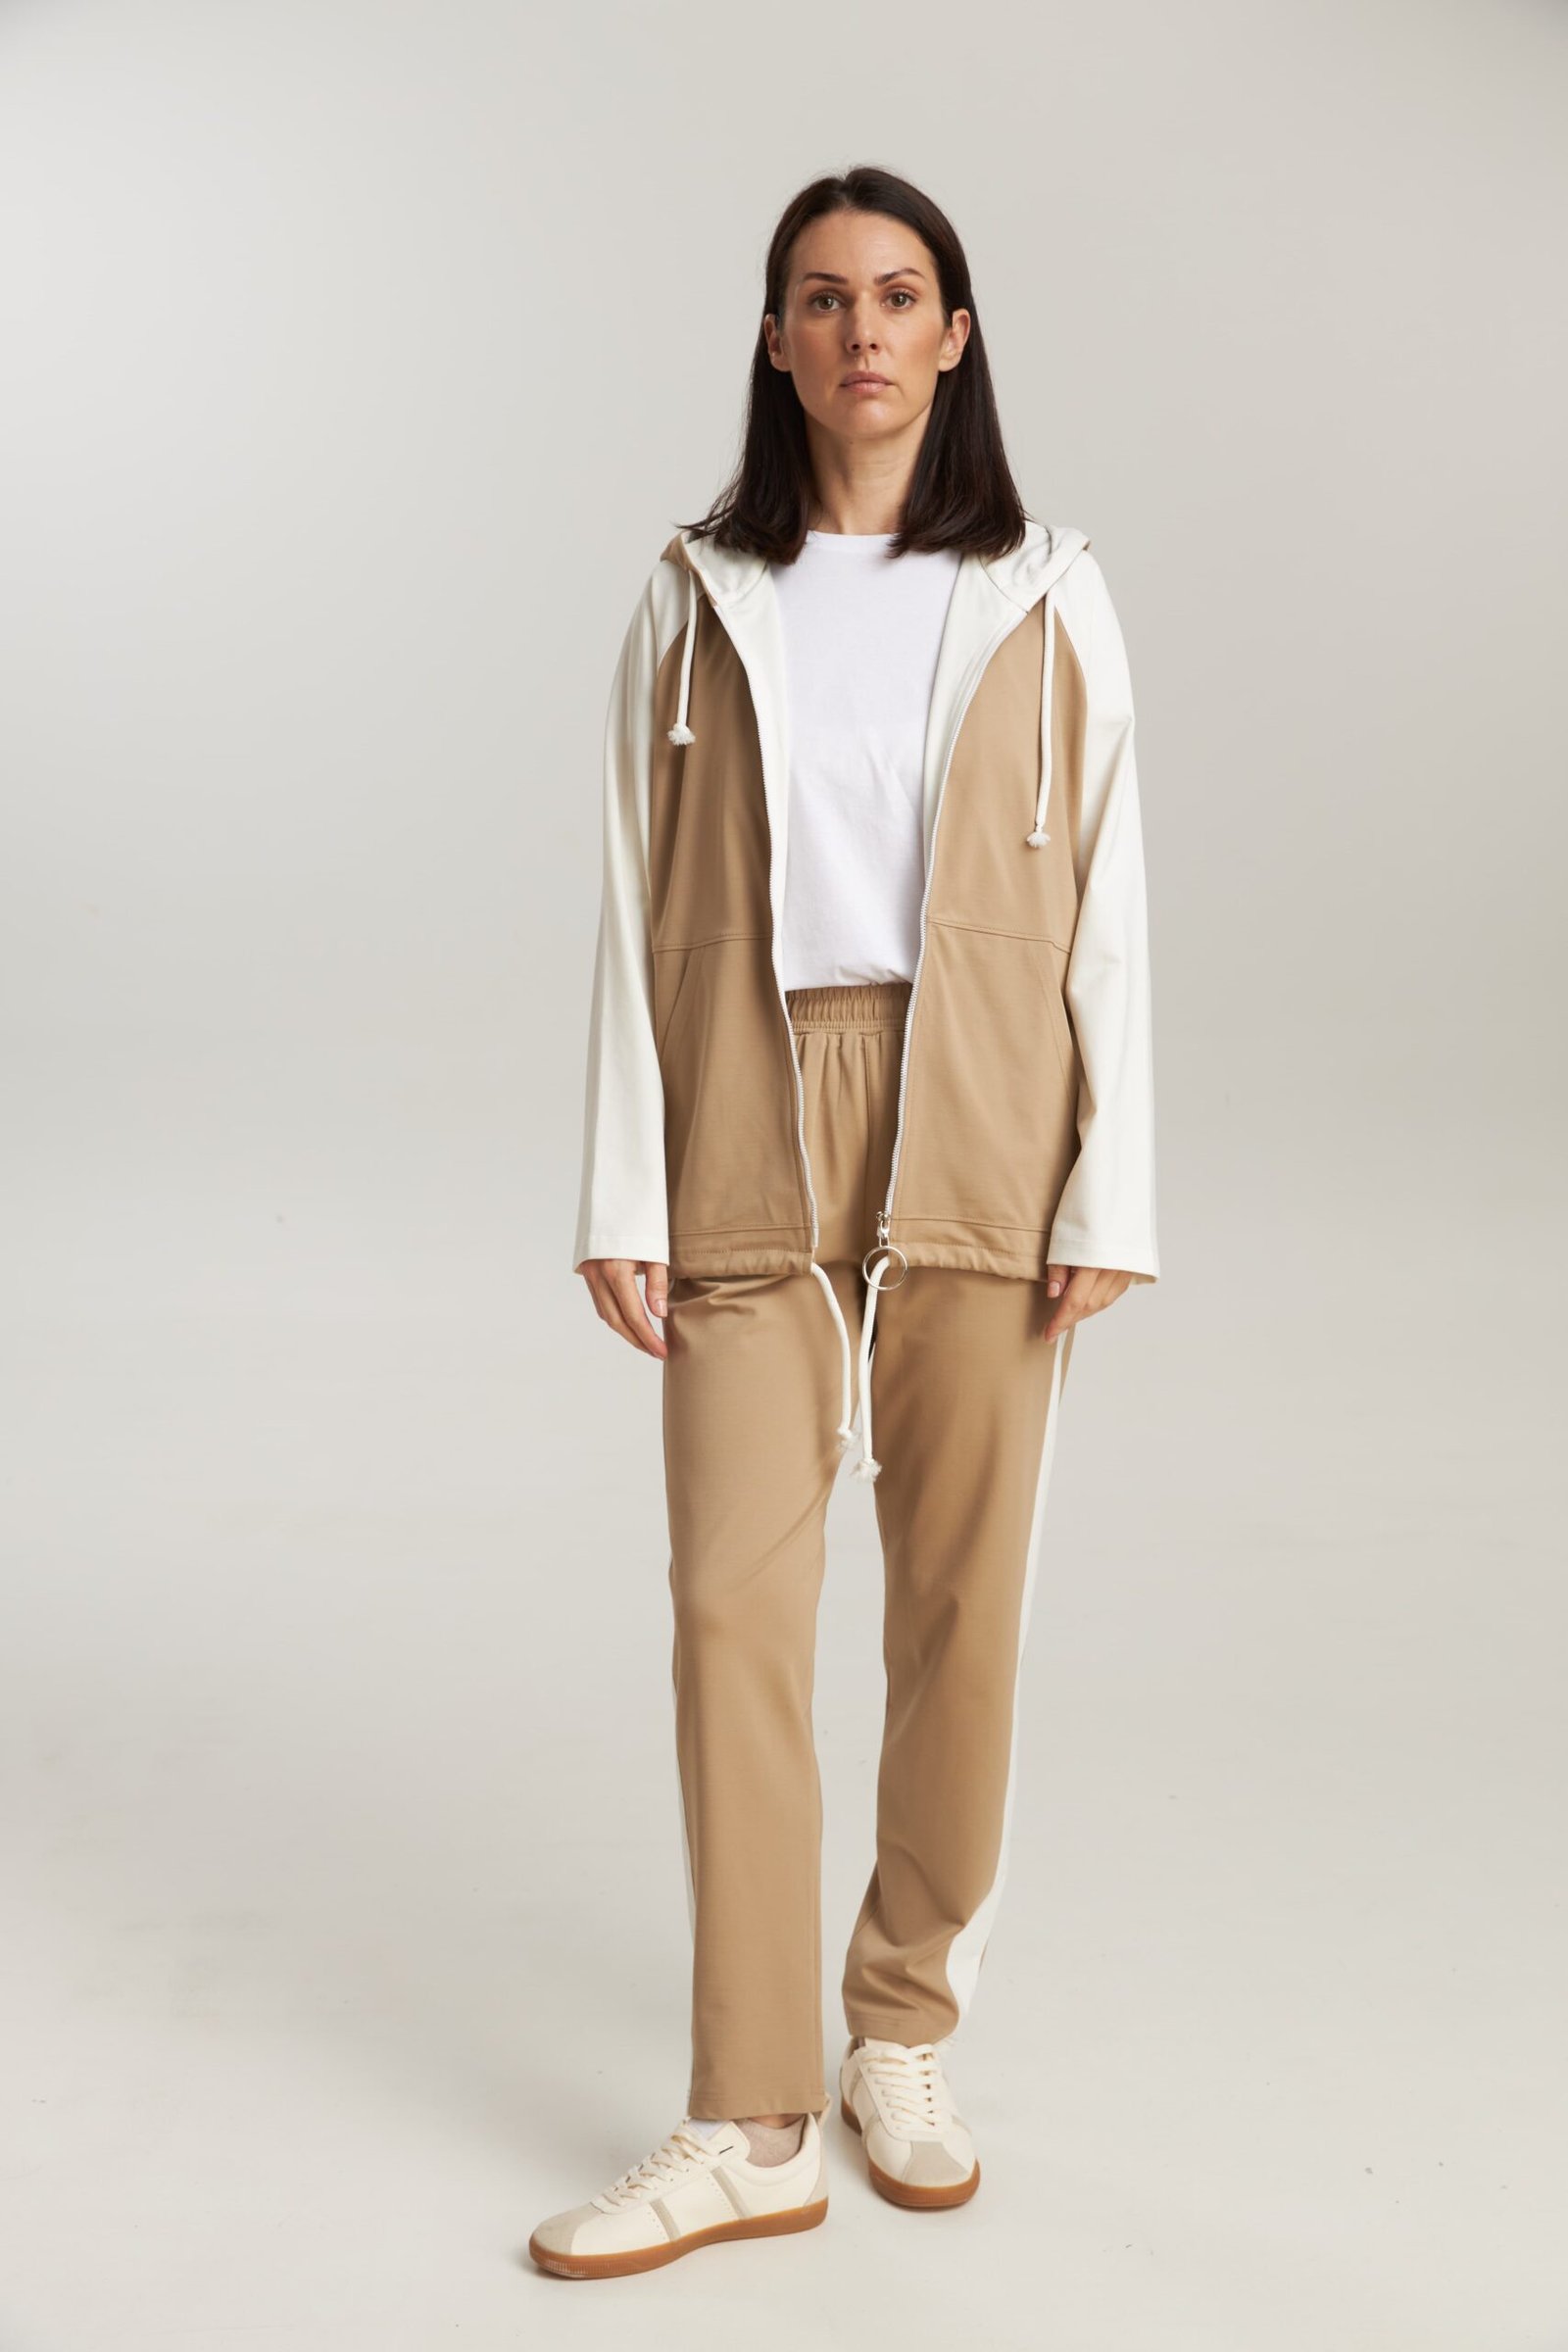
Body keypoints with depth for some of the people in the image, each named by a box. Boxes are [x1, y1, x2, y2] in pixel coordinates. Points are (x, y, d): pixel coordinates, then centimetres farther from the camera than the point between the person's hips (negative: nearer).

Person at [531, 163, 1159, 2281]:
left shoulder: (1048, 603, 6)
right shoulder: (696, 602, 8)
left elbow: (1108, 908, 3)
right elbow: (640, 908, 5)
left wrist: (1110, 1192, -4)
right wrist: (621, 1192, -2)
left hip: (975, 1148, 0)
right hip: (752, 1146, 1)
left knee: (963, 1605, 5)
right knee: (734, 1607, -3)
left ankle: (907, 2038, 25)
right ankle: (749, 2127, 7)